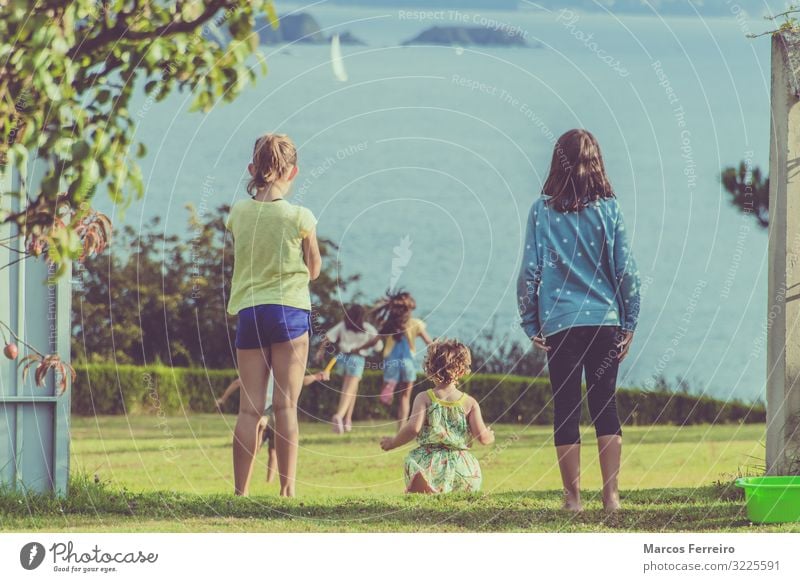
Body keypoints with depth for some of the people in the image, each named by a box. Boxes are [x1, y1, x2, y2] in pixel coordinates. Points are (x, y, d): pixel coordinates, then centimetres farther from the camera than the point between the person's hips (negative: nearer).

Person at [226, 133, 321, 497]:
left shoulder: (239, 213, 2)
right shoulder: (299, 217, -5)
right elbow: (314, 270, 6)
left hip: (248, 312, 2)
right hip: (289, 310, -2)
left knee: (250, 407, 5)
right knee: (286, 405, -2)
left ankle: (241, 490, 1)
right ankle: (288, 488, -6)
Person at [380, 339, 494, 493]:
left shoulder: (424, 398, 5)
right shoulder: (470, 403, 8)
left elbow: (413, 428, -9)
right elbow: (482, 436, 0)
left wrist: (393, 442, 8)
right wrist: (490, 437, 24)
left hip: (429, 464, -1)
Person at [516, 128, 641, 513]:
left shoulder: (542, 210, -3)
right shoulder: (608, 208, -1)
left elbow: (529, 271, -3)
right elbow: (626, 269, -1)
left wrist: (531, 324, 6)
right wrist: (630, 322, 8)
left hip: (560, 323, -1)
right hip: (605, 319, 1)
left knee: (566, 410, 5)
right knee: (604, 406, 9)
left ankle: (573, 497, 6)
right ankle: (611, 495, 5)